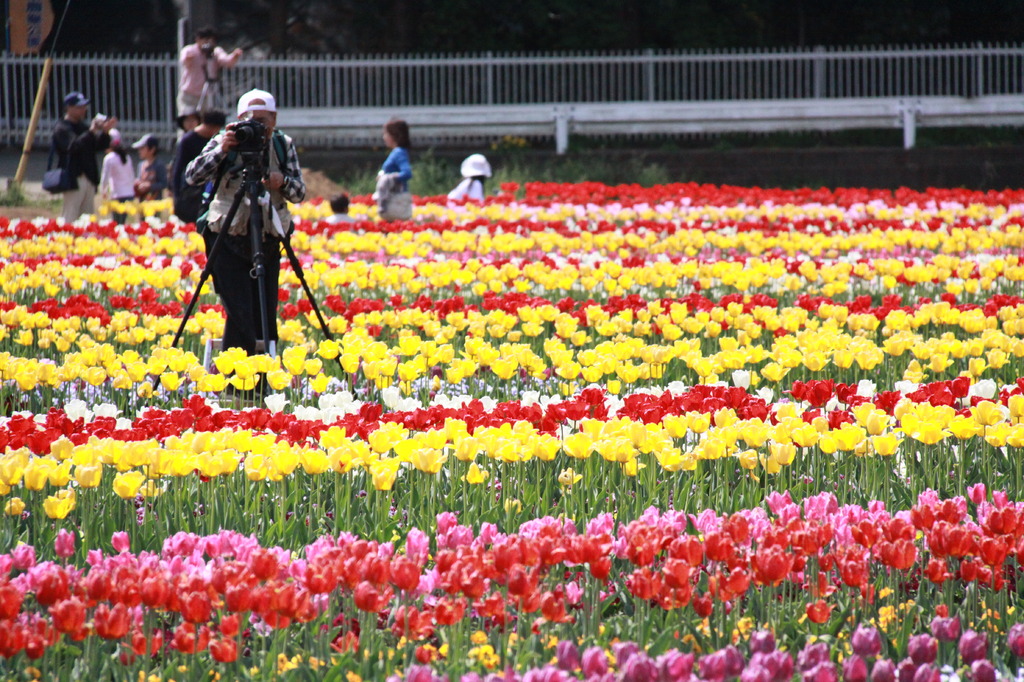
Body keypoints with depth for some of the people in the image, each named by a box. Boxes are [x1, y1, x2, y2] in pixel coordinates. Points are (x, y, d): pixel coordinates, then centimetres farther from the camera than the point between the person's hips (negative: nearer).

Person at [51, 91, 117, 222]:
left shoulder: (84, 126, 19)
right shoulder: (61, 128, -6)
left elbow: (99, 146, 17)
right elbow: (73, 146, -23)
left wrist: (105, 132, -1)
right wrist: (91, 132, -29)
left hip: (89, 178, 8)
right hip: (73, 178, -8)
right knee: (69, 218, -12)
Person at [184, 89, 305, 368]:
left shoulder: (283, 146, 5)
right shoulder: (226, 142, -4)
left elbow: (299, 192, 3)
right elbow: (192, 176, -14)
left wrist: (282, 182, -18)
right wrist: (222, 149, -27)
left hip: (268, 242, 3)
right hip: (229, 241, -3)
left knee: (266, 321, 3)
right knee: (241, 318, -12)